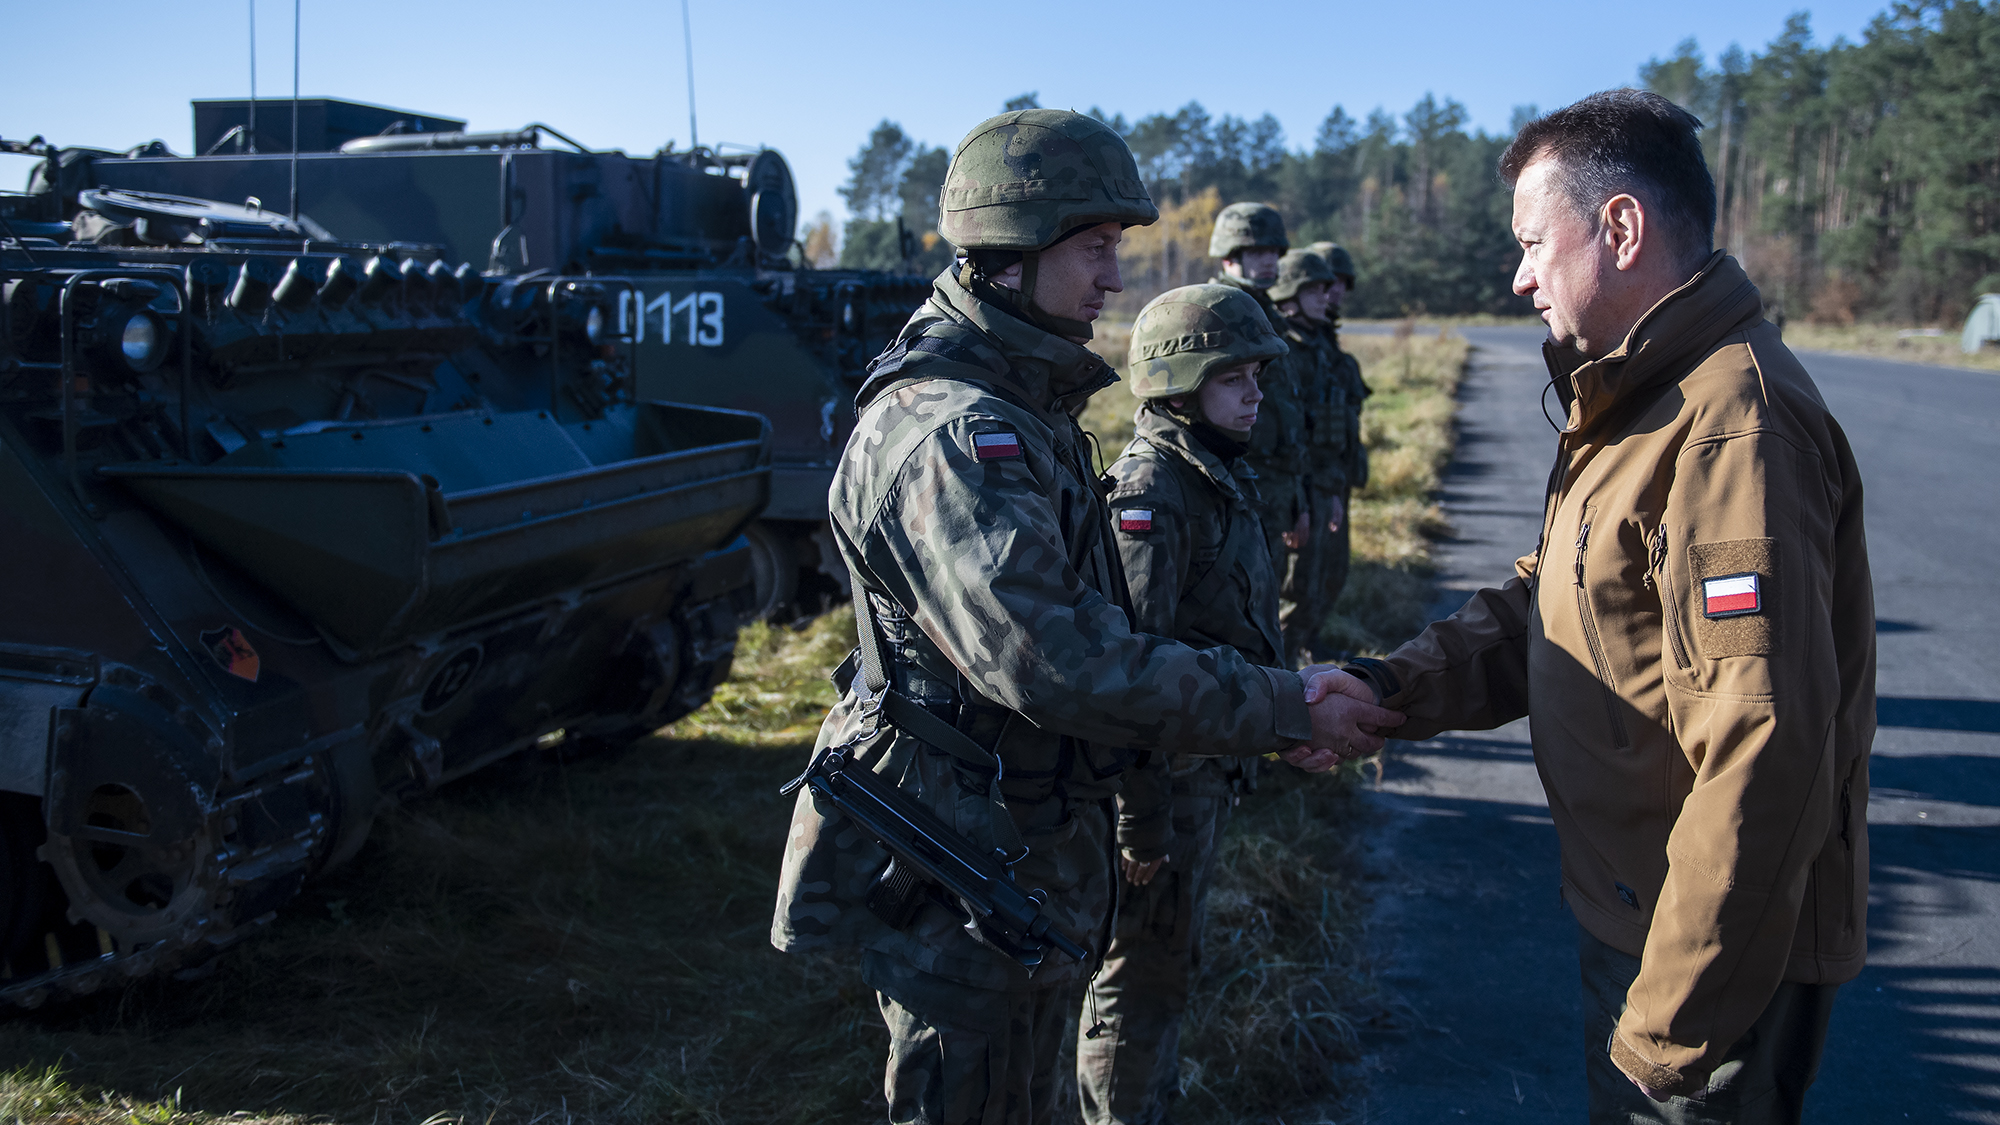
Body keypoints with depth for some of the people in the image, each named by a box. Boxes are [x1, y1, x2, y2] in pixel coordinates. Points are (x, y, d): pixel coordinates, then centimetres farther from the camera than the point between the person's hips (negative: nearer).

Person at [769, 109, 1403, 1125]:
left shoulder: (1024, 416, 11)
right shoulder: (948, 432, -24)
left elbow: (1089, 619, 13)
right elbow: (1052, 658, -33)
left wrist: (1269, 712, 4)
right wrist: (1283, 710, -26)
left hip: (1033, 851, 10)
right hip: (965, 877, -10)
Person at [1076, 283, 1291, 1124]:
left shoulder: (1219, 477, 9)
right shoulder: (1150, 493, -21)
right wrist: (1142, 821, -25)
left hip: (1209, 764, 9)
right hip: (1163, 774, -9)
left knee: (1168, 953, 23)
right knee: (1144, 967, 5)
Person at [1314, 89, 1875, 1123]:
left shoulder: (1732, 430, -26)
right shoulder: (1641, 402, 9)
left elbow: (1763, 760, -30)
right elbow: (1540, 610, 10)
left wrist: (1676, 1030, -26)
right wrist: (1393, 689, -6)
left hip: (1722, 950, -9)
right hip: (1630, 911, 9)